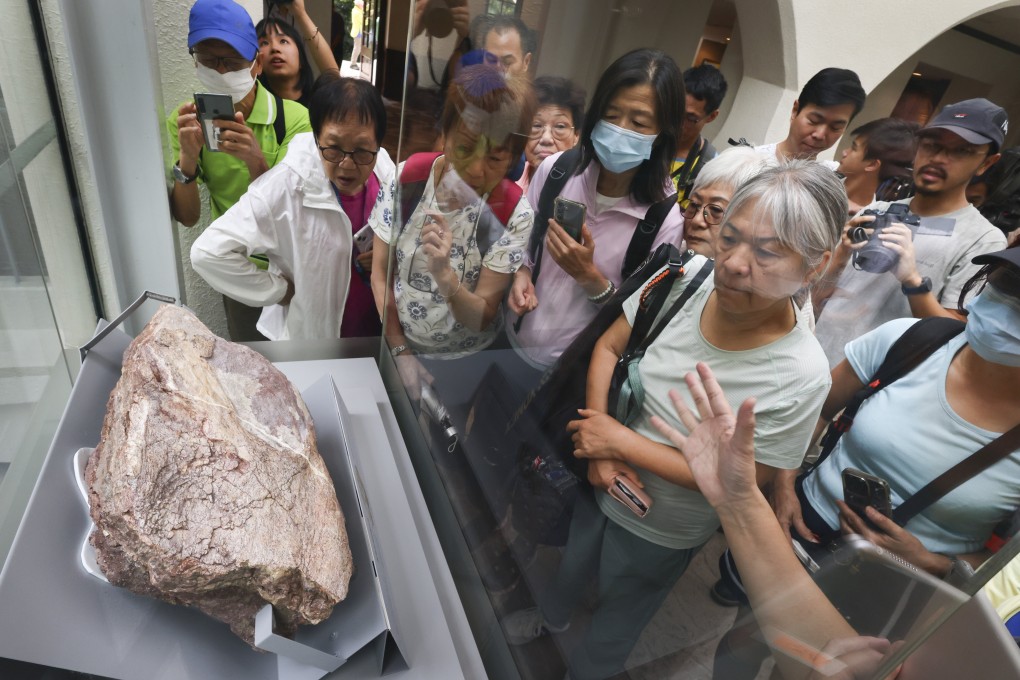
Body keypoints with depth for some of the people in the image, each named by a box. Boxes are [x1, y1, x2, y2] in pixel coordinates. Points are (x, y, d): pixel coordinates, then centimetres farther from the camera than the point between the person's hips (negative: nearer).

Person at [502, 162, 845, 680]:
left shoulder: (801, 377, -31)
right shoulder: (689, 274, -22)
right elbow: (608, 347, -11)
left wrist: (621, 441, -24)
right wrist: (599, 453, -20)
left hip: (663, 531, -3)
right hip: (602, 482, 4)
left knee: (618, 609, 25)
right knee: (574, 560, 33)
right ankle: (551, 617, 68)